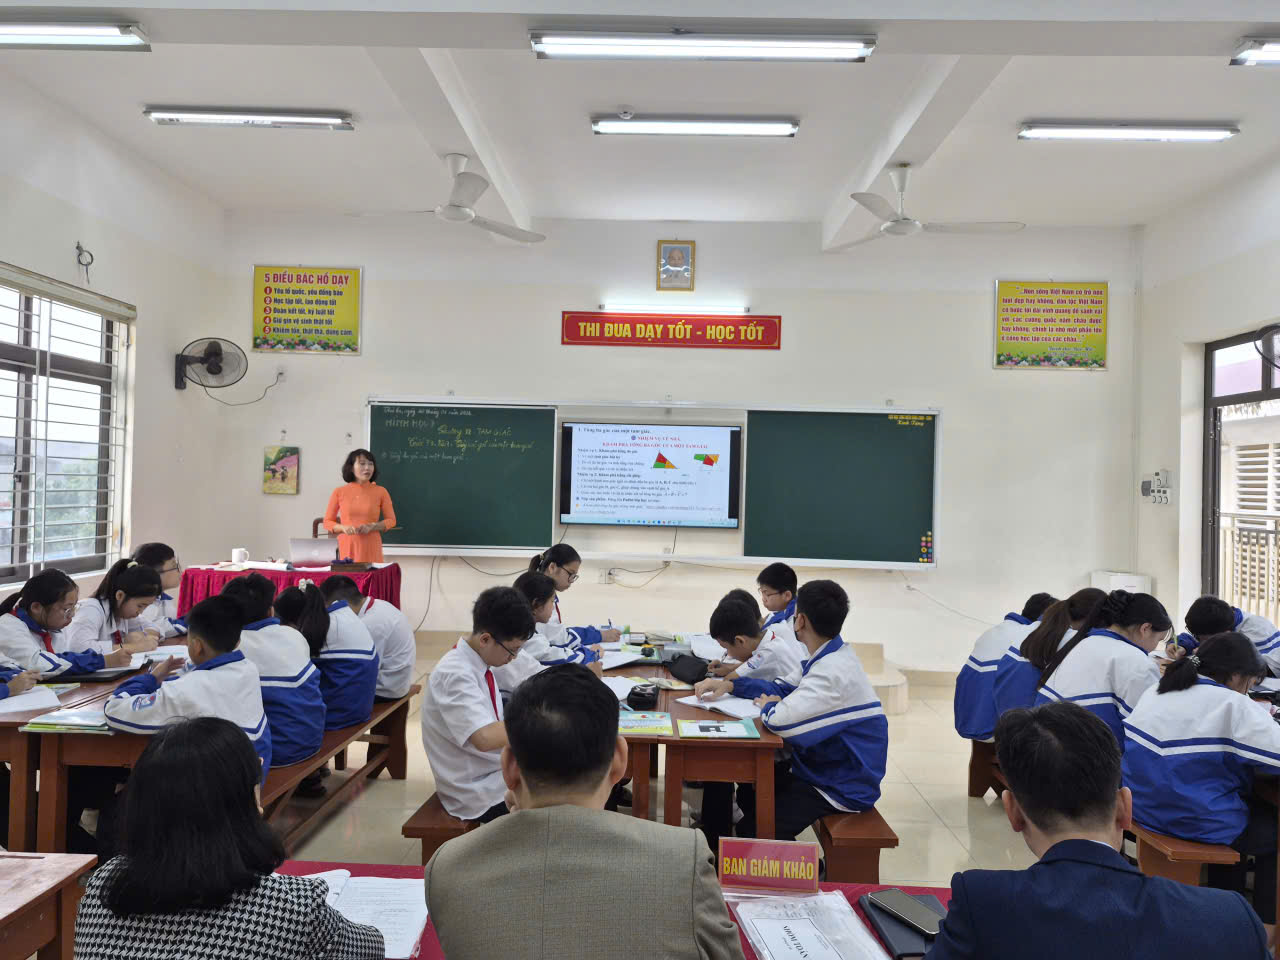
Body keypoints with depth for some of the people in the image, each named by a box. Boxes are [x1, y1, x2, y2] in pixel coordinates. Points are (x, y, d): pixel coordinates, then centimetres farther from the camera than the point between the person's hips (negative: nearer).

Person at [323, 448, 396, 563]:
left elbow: (391, 520, 7)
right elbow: (327, 522, 9)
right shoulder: (339, 492, 5)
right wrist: (343, 528, -10)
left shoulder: (381, 492, 3)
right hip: (346, 546, 0)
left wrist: (372, 527, -10)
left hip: (371, 548, 0)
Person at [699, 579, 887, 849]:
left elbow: (780, 719, -39)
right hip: (825, 768, 10)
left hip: (843, 789, -10)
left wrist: (767, 706, -14)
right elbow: (782, 688, 12)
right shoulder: (829, 656, 3)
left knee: (753, 829, -12)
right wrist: (731, 684, -2)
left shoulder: (835, 672, -30)